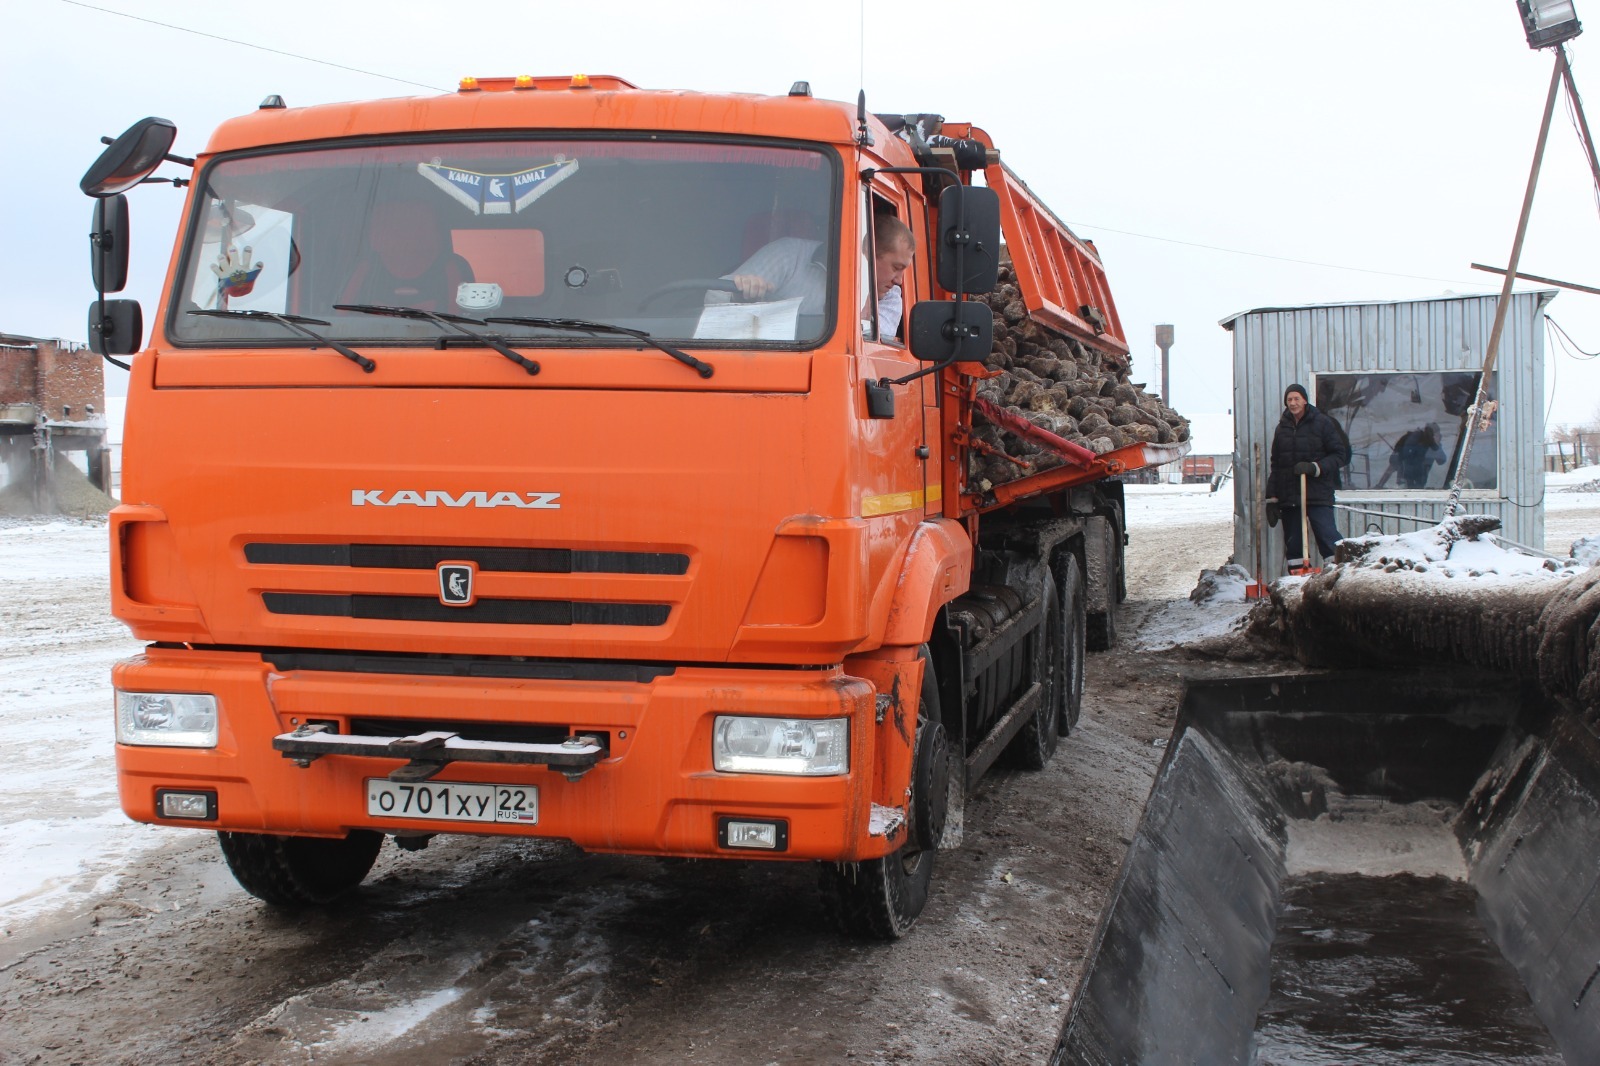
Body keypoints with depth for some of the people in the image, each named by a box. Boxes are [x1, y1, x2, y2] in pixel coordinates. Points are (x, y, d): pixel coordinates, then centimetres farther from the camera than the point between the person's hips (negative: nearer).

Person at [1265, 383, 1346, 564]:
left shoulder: (1322, 423, 0)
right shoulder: (1282, 428, 14)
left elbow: (1338, 455, -1)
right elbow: (1275, 466, 18)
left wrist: (1314, 468, -15)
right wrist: (1272, 498, 14)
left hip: (1318, 495, -5)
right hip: (1288, 497, 5)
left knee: (1327, 537, -15)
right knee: (1292, 546, 5)